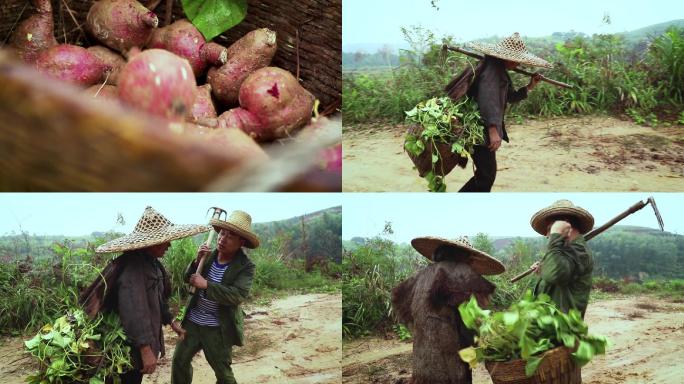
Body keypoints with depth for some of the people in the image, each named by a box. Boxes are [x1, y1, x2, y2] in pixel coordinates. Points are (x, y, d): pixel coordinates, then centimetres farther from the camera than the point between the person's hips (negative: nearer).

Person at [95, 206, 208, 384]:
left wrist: (170, 322, 29)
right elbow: (134, 310, -31)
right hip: (131, 345, -9)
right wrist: (146, 349, -33)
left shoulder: (152, 261, 8)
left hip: (145, 338, 9)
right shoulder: (133, 265, -24)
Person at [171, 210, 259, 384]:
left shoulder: (245, 267, -16)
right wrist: (197, 261, -16)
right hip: (193, 321, 5)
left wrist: (206, 285, -31)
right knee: (180, 360, 15)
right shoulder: (209, 256, -2)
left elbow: (237, 295, -27)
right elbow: (188, 278, 4)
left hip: (217, 328, -5)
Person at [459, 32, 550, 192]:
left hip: (484, 130, 10)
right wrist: (493, 129, -39)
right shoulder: (491, 70, -17)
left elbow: (510, 96, 23)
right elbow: (488, 99, -30)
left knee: (486, 173, 17)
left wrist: (529, 87, 8)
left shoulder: (501, 71, 16)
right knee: (486, 174, -8)